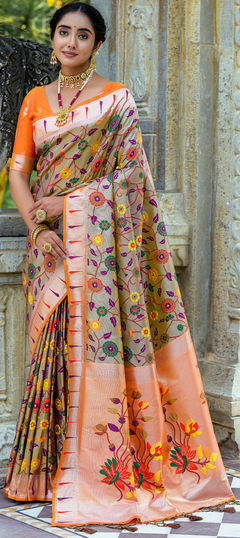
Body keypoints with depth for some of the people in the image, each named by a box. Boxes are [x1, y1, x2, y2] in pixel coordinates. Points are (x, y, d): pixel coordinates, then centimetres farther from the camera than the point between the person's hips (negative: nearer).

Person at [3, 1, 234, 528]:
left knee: (99, 337, -7)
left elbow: (130, 174, -5)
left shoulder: (117, 99, 1)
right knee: (52, 344, 5)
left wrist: (61, 203, -10)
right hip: (51, 241, 4)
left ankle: (103, 469, -2)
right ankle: (52, 465, 13)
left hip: (98, 235, -4)